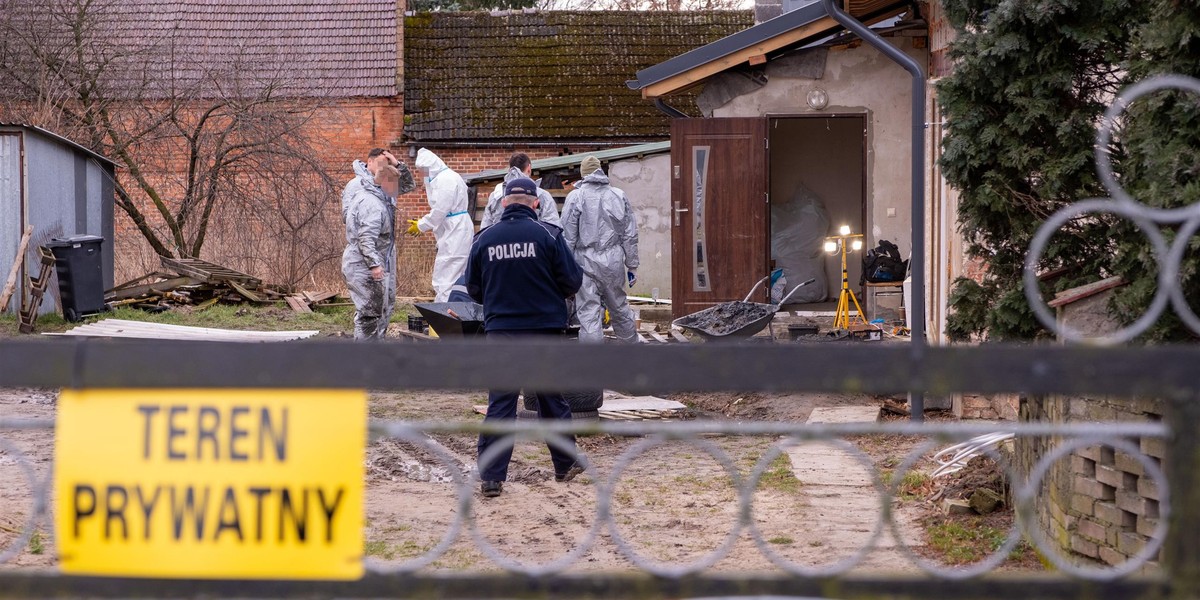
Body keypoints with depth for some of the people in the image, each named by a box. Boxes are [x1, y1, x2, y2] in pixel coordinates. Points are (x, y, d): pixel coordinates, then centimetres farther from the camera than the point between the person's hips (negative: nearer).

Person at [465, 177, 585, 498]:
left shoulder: (484, 239, -1)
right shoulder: (547, 235, -8)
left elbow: (473, 289, 6)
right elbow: (572, 281, -5)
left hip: (500, 330, 1)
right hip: (545, 330, -1)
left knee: (500, 403, 2)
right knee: (552, 400, 14)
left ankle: (491, 476, -3)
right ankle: (565, 464, 26)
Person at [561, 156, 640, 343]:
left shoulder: (575, 197, -5)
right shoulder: (619, 196, 6)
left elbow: (568, 237, -6)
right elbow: (630, 235, 8)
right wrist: (632, 266, 16)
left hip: (586, 262, -4)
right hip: (614, 263, 4)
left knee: (589, 315, -2)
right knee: (620, 308, 19)